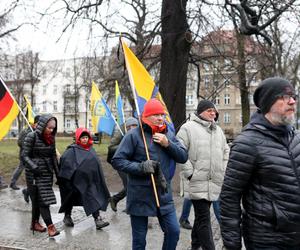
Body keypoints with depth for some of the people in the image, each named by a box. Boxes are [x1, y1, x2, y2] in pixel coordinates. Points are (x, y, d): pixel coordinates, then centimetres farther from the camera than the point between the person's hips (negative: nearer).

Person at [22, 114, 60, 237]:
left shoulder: (51, 138, 7)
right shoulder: (31, 136, -11)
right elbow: (25, 155, -12)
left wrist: (57, 171, 10)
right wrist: (34, 167, -25)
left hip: (47, 173, 6)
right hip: (34, 174, -6)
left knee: (38, 199, 14)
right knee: (43, 199, -9)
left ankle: (35, 223, 27)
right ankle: (50, 226, -9)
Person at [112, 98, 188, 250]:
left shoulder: (168, 135, 7)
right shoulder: (134, 135, -10)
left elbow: (183, 157, 2)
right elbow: (117, 160, -11)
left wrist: (168, 144, -13)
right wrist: (140, 167, -23)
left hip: (163, 194, 4)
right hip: (140, 195, -4)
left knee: (173, 231, 8)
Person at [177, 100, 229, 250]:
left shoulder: (218, 130, 16)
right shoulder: (188, 127, -6)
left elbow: (225, 151, 25)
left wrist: (223, 171, 15)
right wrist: (189, 173, -14)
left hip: (215, 182, 7)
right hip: (198, 182, -7)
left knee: (201, 216, 18)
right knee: (204, 218, -6)